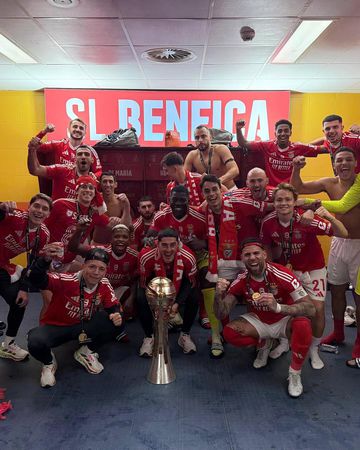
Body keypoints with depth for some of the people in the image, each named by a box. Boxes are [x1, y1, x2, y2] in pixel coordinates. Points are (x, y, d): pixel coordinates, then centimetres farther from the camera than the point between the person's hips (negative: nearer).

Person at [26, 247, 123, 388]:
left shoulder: (104, 285, -14)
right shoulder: (67, 280, -29)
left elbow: (113, 307, -2)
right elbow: (36, 280, -38)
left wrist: (116, 315, -26)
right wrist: (45, 260, -58)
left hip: (83, 326, 4)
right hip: (54, 327, -3)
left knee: (117, 322, -17)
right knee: (36, 343, -35)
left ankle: (85, 351, 8)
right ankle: (49, 363, 5)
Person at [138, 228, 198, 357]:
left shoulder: (188, 257, -33)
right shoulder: (146, 257, -34)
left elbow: (191, 282, -16)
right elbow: (144, 282, -17)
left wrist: (177, 303, -28)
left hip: (179, 282, 1)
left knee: (193, 298, -24)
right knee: (141, 299, -26)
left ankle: (185, 335, 2)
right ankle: (149, 337, -1)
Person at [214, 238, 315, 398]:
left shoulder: (281, 275, -27)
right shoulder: (241, 280, -15)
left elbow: (311, 309, -31)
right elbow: (221, 314, -14)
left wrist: (277, 307, -48)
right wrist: (219, 295, -37)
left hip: (284, 321, -3)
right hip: (259, 322, 3)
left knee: (303, 325, -35)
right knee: (229, 332, -21)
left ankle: (295, 374, -9)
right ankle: (264, 344, 11)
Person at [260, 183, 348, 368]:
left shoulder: (308, 219, -28)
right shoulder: (268, 222, -17)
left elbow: (343, 234, -31)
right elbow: (266, 245, 2)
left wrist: (330, 217, -46)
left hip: (313, 269, -2)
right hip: (287, 269, 3)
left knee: (318, 309, -5)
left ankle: (314, 349, 21)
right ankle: (284, 342, 29)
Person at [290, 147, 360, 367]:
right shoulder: (329, 184, 0)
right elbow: (299, 188, 1)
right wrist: (297, 168, -13)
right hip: (339, 242, 4)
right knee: (337, 290, 15)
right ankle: (338, 333, 35)